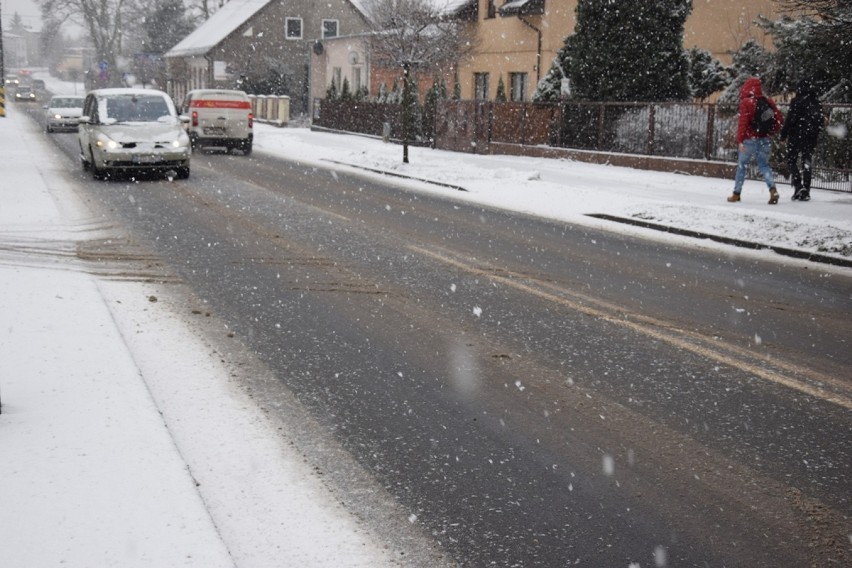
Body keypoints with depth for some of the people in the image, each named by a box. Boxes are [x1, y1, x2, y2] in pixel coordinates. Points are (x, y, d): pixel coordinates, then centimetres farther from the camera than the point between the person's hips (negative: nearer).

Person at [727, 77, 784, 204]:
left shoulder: (745, 102, -11)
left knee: (742, 165, 10)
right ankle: (773, 190, -11)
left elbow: (743, 122, -17)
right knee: (764, 165, 11)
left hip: (749, 140, -4)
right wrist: (770, 132, 14)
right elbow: (779, 119, 5)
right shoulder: (768, 101, 5)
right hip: (765, 140, 4)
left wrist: (740, 140, -16)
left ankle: (736, 194, 15)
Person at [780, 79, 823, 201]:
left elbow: (790, 119, -14)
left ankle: (798, 186, -13)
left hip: (796, 137, -5)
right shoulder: (817, 104, 8)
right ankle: (806, 191, 9)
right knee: (807, 163, 11)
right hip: (811, 138, 5)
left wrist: (784, 135, -8)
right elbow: (821, 121, 13)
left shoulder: (797, 102, -11)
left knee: (791, 161, 5)